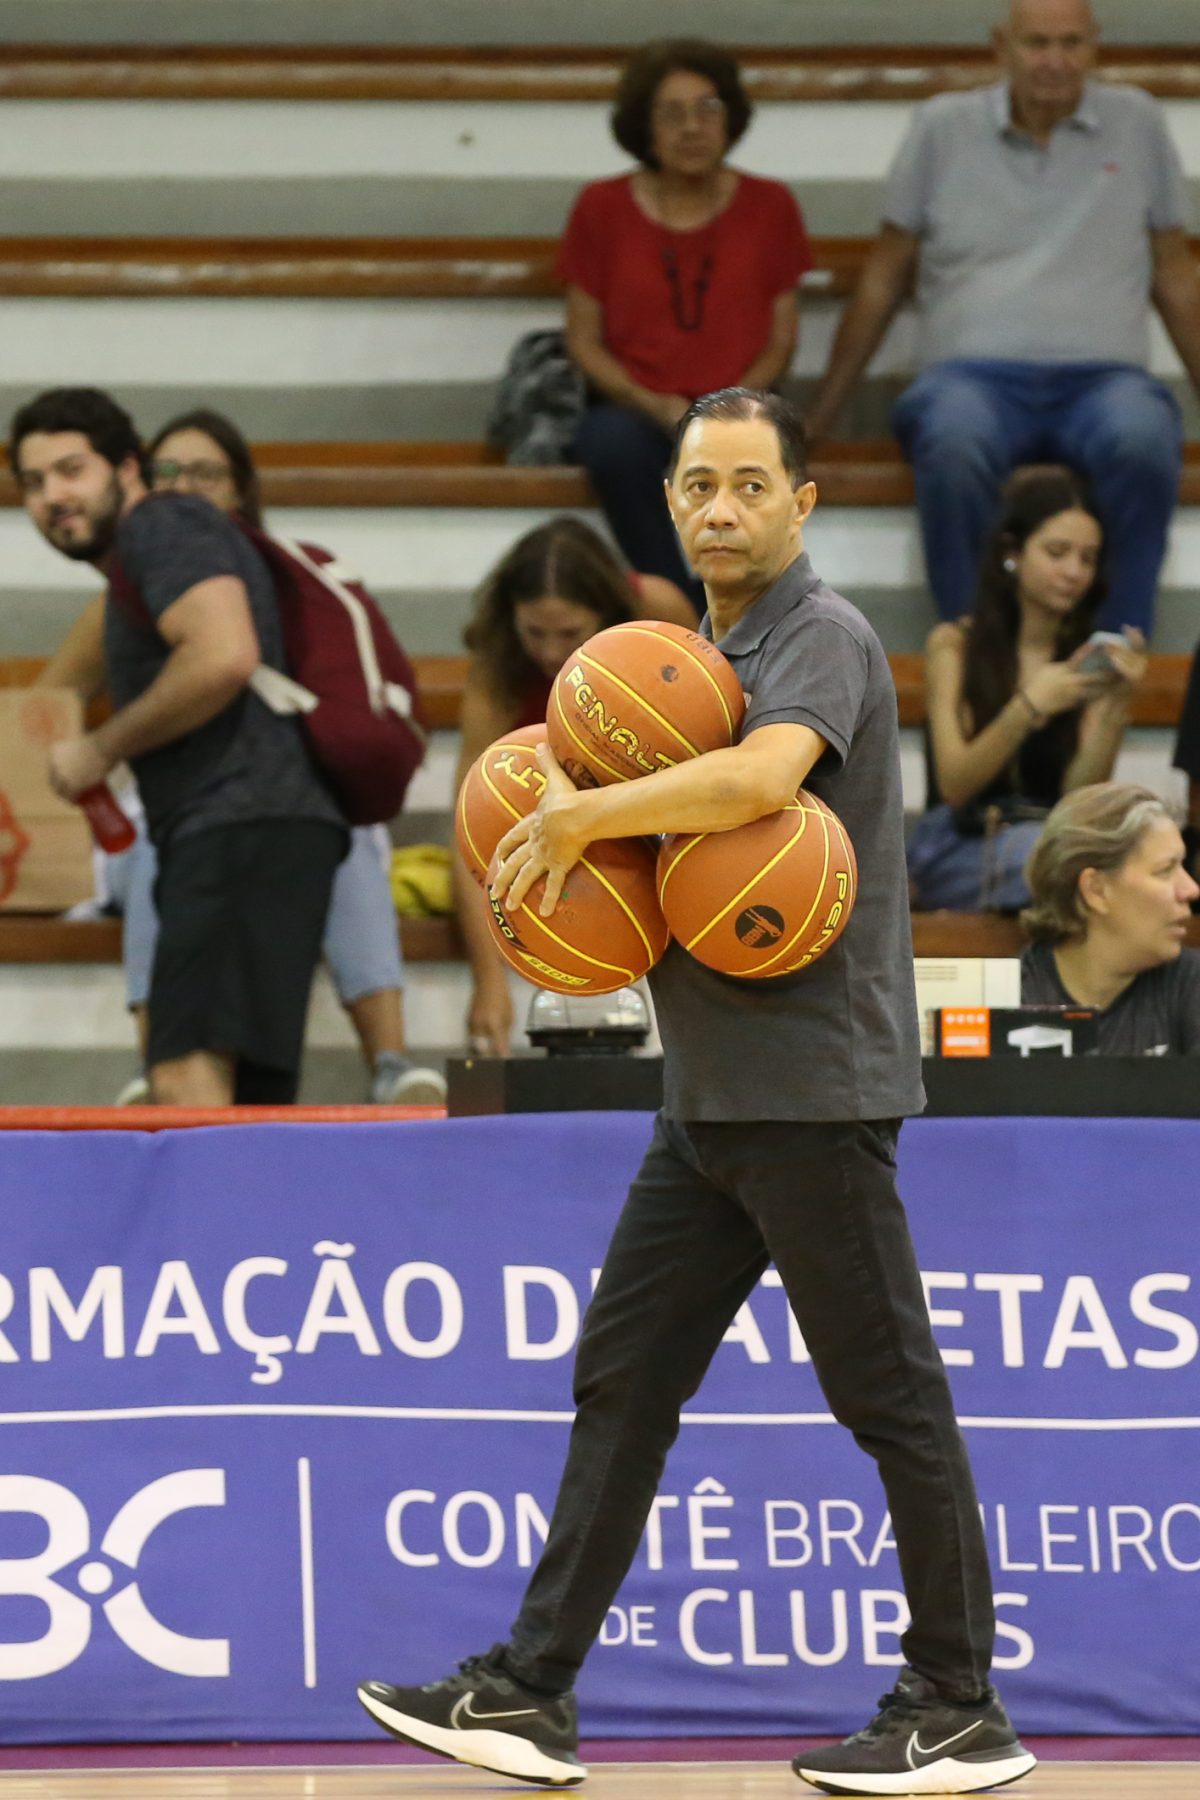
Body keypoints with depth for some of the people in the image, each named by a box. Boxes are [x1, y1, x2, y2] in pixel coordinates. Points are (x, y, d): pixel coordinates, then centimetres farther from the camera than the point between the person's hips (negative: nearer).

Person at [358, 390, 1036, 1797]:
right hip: (710, 1098, 9)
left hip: (811, 1087, -9)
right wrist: (580, 852, 3)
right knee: (623, 1378, 8)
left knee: (889, 1396, -2)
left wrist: (577, 818, -23)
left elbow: (763, 778, -32)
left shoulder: (821, 639, -12)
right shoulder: (705, 652, 17)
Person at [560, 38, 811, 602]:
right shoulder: (602, 208, 7)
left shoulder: (768, 207, 8)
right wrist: (654, 406, -11)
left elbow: (780, 342, 8)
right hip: (632, 410, 0)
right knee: (618, 445, -37)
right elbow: (583, 340, 6)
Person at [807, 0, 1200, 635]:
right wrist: (820, 415, 14)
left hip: (1102, 375, 0)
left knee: (1144, 440, -38)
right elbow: (884, 279, 16)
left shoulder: (1136, 122, 14)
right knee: (953, 444, -39)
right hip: (978, 373, 0)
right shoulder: (943, 126, 11)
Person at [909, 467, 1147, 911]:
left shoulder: (1088, 655, 9)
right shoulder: (954, 645, 4)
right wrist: (1029, 707, -20)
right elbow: (955, 786, -6)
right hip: (959, 846, -2)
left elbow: (1080, 795, -1)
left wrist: (1116, 706, -17)